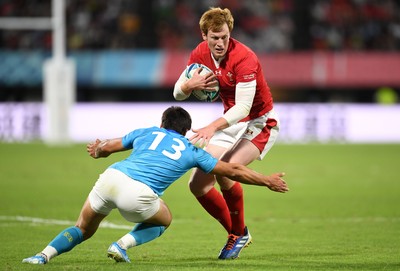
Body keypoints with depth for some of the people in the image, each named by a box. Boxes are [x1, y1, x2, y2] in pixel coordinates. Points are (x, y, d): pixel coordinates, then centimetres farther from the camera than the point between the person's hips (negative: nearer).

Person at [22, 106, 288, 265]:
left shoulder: (147, 132, 29)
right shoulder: (192, 150, 24)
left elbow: (107, 147, 33)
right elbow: (233, 170, 29)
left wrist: (97, 151, 58)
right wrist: (267, 181, 41)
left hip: (111, 176, 3)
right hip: (138, 194, -3)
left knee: (84, 229, 25)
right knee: (164, 220, 29)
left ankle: (44, 254, 2)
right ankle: (122, 245, 6)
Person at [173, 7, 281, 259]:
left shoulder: (244, 58, -27)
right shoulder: (200, 54, -5)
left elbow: (243, 107, -33)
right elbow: (178, 93, 1)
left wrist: (212, 128, -46)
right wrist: (192, 84, -23)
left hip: (259, 124, -7)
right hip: (231, 123, 7)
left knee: (225, 171, -30)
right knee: (198, 184, -2)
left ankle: (239, 233, -8)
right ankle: (236, 233, 17)